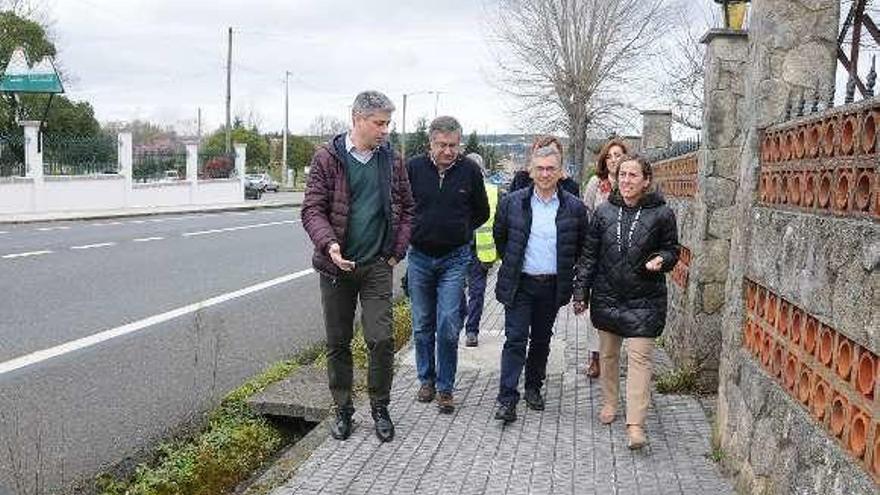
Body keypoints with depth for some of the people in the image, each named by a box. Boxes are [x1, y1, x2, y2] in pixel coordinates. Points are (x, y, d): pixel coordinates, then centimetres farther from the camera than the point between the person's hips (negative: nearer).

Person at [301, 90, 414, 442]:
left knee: (381, 339, -5)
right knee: (338, 343, 9)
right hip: (336, 265, -1)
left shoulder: (391, 161, 6)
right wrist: (328, 243, -24)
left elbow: (406, 208, 12)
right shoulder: (327, 158, -3)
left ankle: (380, 408, 16)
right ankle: (343, 410, 25)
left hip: (377, 265, 1)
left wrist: (397, 251, 2)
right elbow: (312, 209, -7)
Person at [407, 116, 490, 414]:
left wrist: (460, 232, 5)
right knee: (422, 325, 11)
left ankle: (445, 387, 10)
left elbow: (482, 213, 9)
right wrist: (412, 232, 3)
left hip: (454, 258, -1)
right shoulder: (414, 168, -5)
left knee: (448, 326, -5)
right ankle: (426, 379, 27)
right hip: (419, 257, 1)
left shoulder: (470, 171, -4)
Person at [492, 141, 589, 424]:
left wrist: (565, 268, 9)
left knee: (541, 340, 14)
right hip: (519, 284, -1)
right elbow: (499, 236, 12)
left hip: (552, 286, 1)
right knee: (515, 340, -5)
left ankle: (534, 388, 31)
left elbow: (582, 245, 10)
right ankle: (507, 399, -3)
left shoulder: (574, 207, -2)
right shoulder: (512, 202, -3)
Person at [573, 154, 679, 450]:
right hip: (607, 296, 3)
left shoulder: (661, 213, -5)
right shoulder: (604, 211, 2)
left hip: (644, 300, -3)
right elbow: (589, 255, 6)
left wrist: (661, 259, -16)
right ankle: (609, 403, 37)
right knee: (607, 354, 16)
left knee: (639, 358, -6)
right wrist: (581, 292, 4)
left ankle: (635, 424, -3)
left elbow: (672, 249, 8)